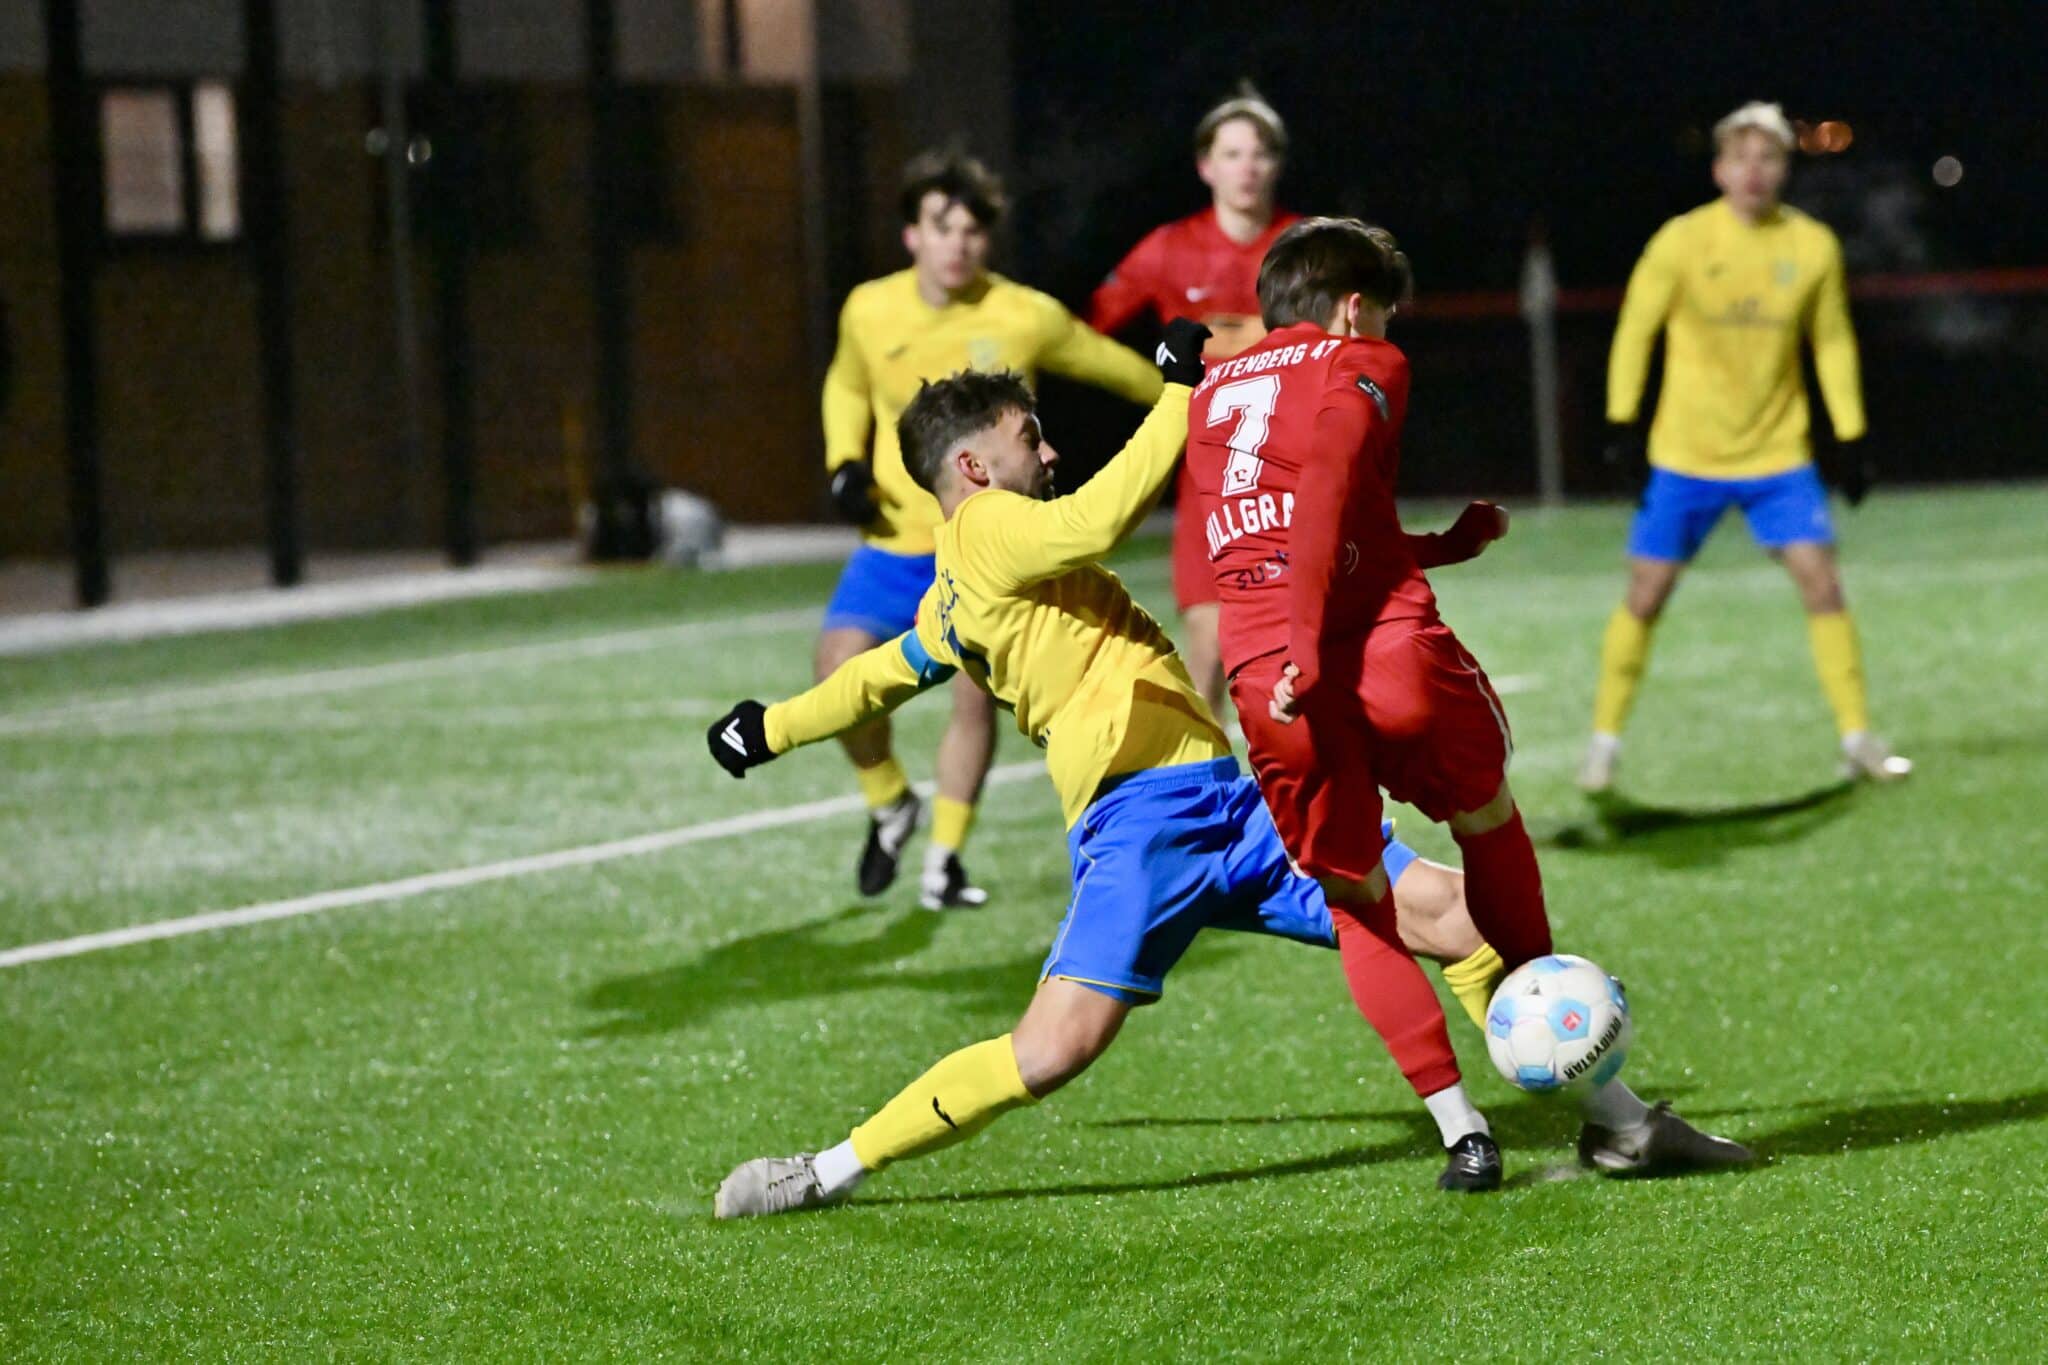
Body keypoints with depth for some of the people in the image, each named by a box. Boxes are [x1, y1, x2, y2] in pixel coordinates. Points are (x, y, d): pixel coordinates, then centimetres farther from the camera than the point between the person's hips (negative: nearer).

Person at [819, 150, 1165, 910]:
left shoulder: (1026, 319, -13)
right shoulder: (869, 312, -6)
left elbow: (1115, 367, 3)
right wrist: (846, 463, -1)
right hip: (894, 537, 2)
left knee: (978, 693, -8)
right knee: (840, 670, -16)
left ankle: (945, 856, 13)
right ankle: (890, 805, 12)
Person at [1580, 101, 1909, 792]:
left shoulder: (1813, 246, -4)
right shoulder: (1682, 241, -11)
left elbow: (1832, 343, 7)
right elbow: (1635, 330, -1)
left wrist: (1851, 441, 4)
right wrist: (1623, 422, -7)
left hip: (1778, 456, 1)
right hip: (1686, 456, -1)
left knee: (1822, 585, -8)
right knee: (1645, 597, 1)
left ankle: (1858, 740, 1)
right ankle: (1604, 741, 15)